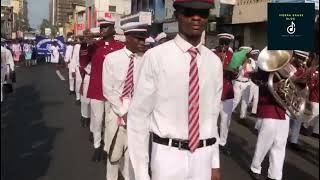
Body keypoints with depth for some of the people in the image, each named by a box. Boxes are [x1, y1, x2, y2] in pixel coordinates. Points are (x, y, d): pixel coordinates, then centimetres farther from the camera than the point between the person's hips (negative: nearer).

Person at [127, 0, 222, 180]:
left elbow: (213, 115, 8)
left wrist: (215, 163, 10)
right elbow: (138, 115, -9)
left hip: (203, 156, 4)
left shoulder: (215, 62, 2)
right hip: (168, 156, -3)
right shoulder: (155, 57, -12)